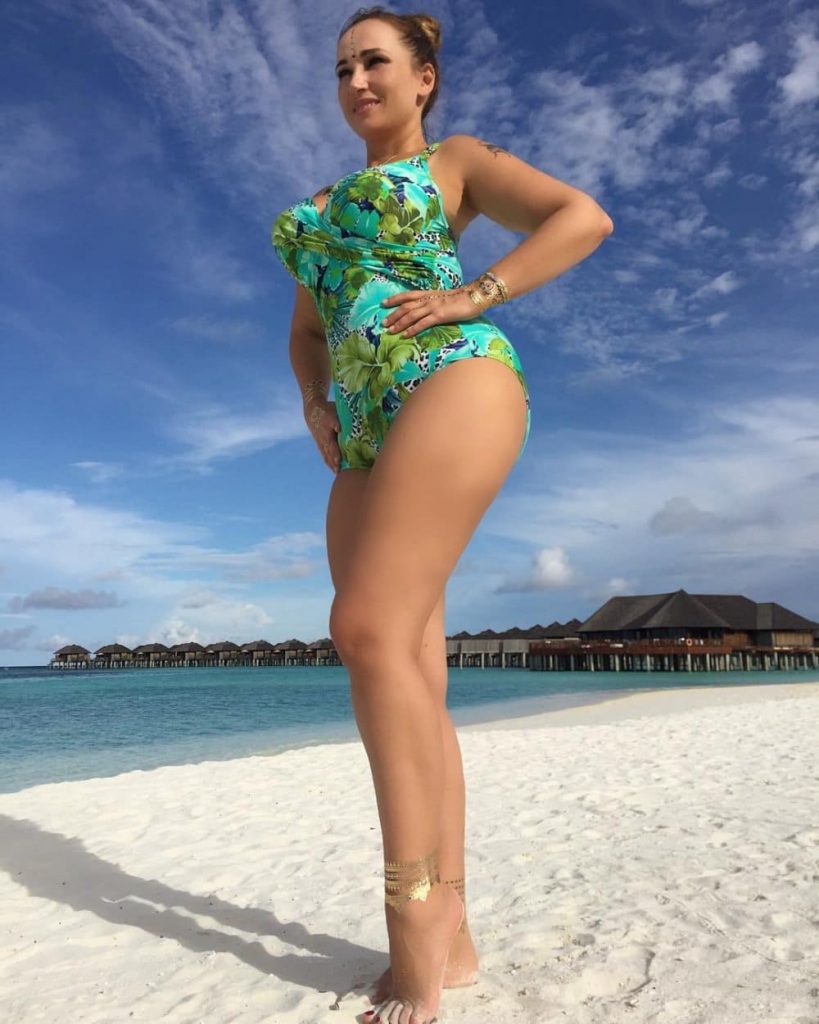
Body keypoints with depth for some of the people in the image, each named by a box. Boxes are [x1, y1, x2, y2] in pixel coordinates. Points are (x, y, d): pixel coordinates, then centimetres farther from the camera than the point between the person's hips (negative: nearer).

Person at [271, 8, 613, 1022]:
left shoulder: (455, 159, 17)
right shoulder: (326, 205, 33)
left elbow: (584, 217, 5)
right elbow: (306, 332, 31)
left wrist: (471, 299, -7)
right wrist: (314, 401, 9)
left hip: (452, 384, -6)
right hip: (369, 436, 7)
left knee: (370, 631, -23)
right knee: (412, 675, -3)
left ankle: (413, 919, -12)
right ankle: (449, 936, 3)